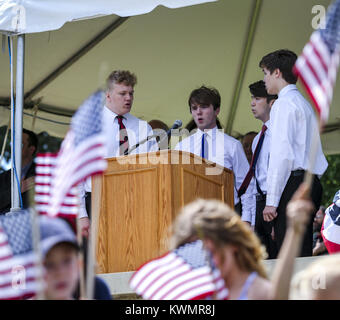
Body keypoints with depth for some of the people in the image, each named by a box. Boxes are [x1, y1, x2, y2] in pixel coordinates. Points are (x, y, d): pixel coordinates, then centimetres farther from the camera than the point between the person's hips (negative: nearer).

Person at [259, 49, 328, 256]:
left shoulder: (284, 104, -7)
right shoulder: (305, 104, 23)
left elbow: (282, 154, -15)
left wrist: (272, 200, -16)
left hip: (294, 184, -10)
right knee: (303, 257, 6)